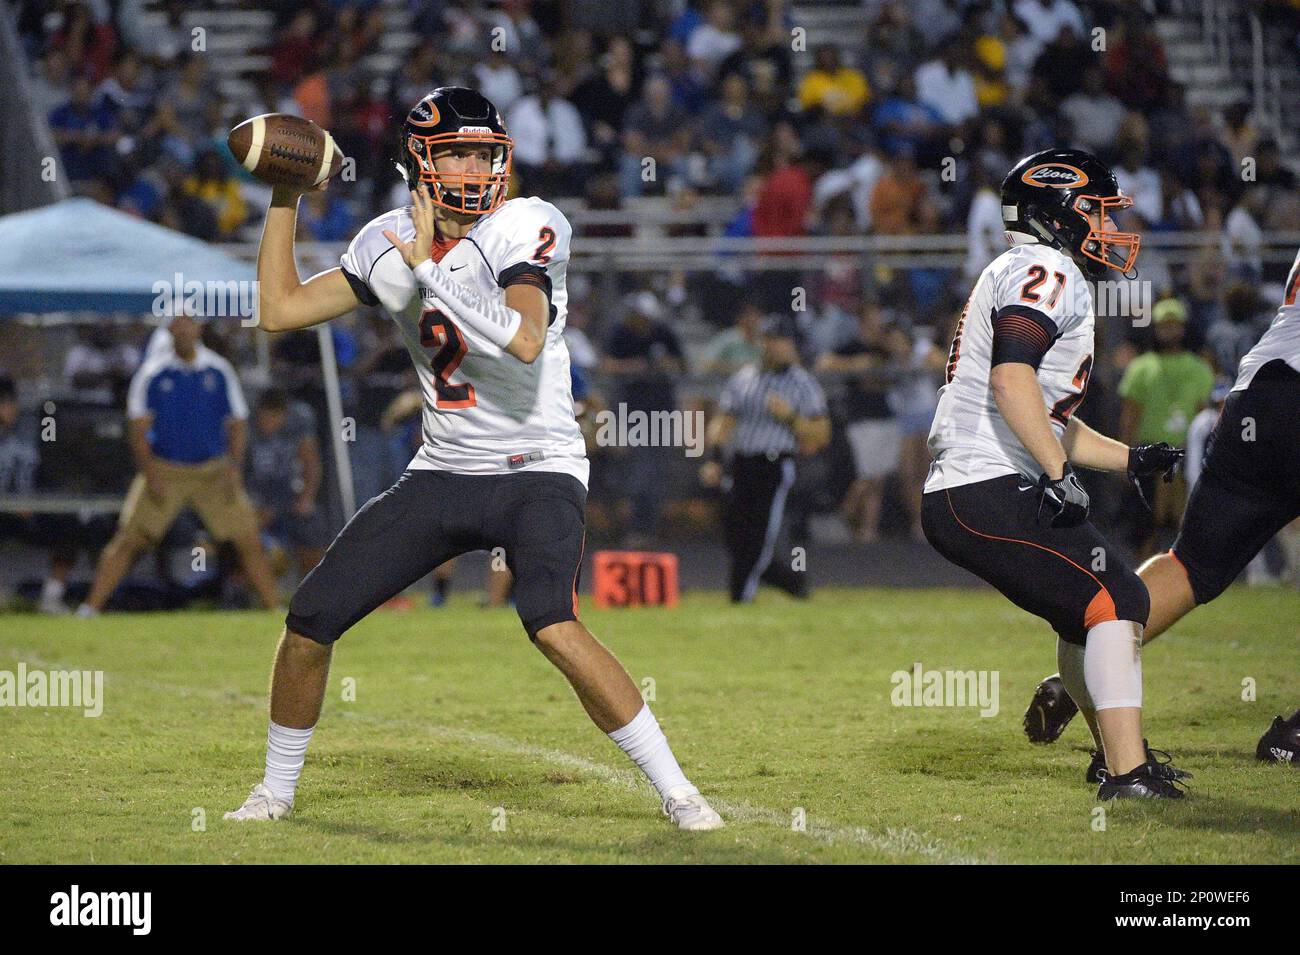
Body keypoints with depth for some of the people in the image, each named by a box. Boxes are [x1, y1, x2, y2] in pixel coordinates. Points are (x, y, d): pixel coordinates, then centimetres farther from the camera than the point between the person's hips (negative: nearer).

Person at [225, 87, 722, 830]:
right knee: (309, 621, 1)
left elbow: (526, 340, -32)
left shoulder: (523, 230, -15)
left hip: (537, 473, -6)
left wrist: (429, 268, -30)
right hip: (442, 477, 6)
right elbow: (280, 310, 9)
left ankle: (677, 791, -19)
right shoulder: (389, 245, 4)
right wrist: (285, 198, 5)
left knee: (553, 625, -30)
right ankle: (277, 790, 24)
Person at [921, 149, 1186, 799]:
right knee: (1117, 600, -14)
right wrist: (1057, 473, -24)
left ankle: (1116, 751, 37)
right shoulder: (1044, 270, -8)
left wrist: (1130, 460, 25)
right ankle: (1128, 773, -22)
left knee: (1084, 612, 23)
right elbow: (1012, 379, -23)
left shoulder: (1042, 280, 26)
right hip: (990, 494, -11)